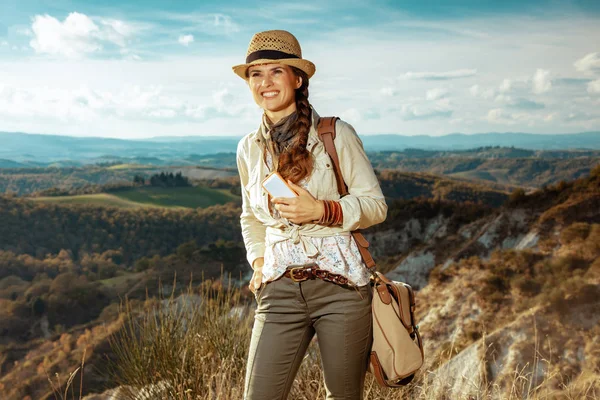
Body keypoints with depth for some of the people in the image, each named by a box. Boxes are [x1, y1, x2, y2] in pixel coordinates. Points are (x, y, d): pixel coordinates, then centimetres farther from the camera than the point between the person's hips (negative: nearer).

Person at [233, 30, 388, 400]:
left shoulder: (336, 134, -4)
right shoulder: (249, 148, 9)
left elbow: (376, 204, -1)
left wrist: (321, 210, -16)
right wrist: (258, 261, 9)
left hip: (339, 284, -3)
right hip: (279, 291, 3)